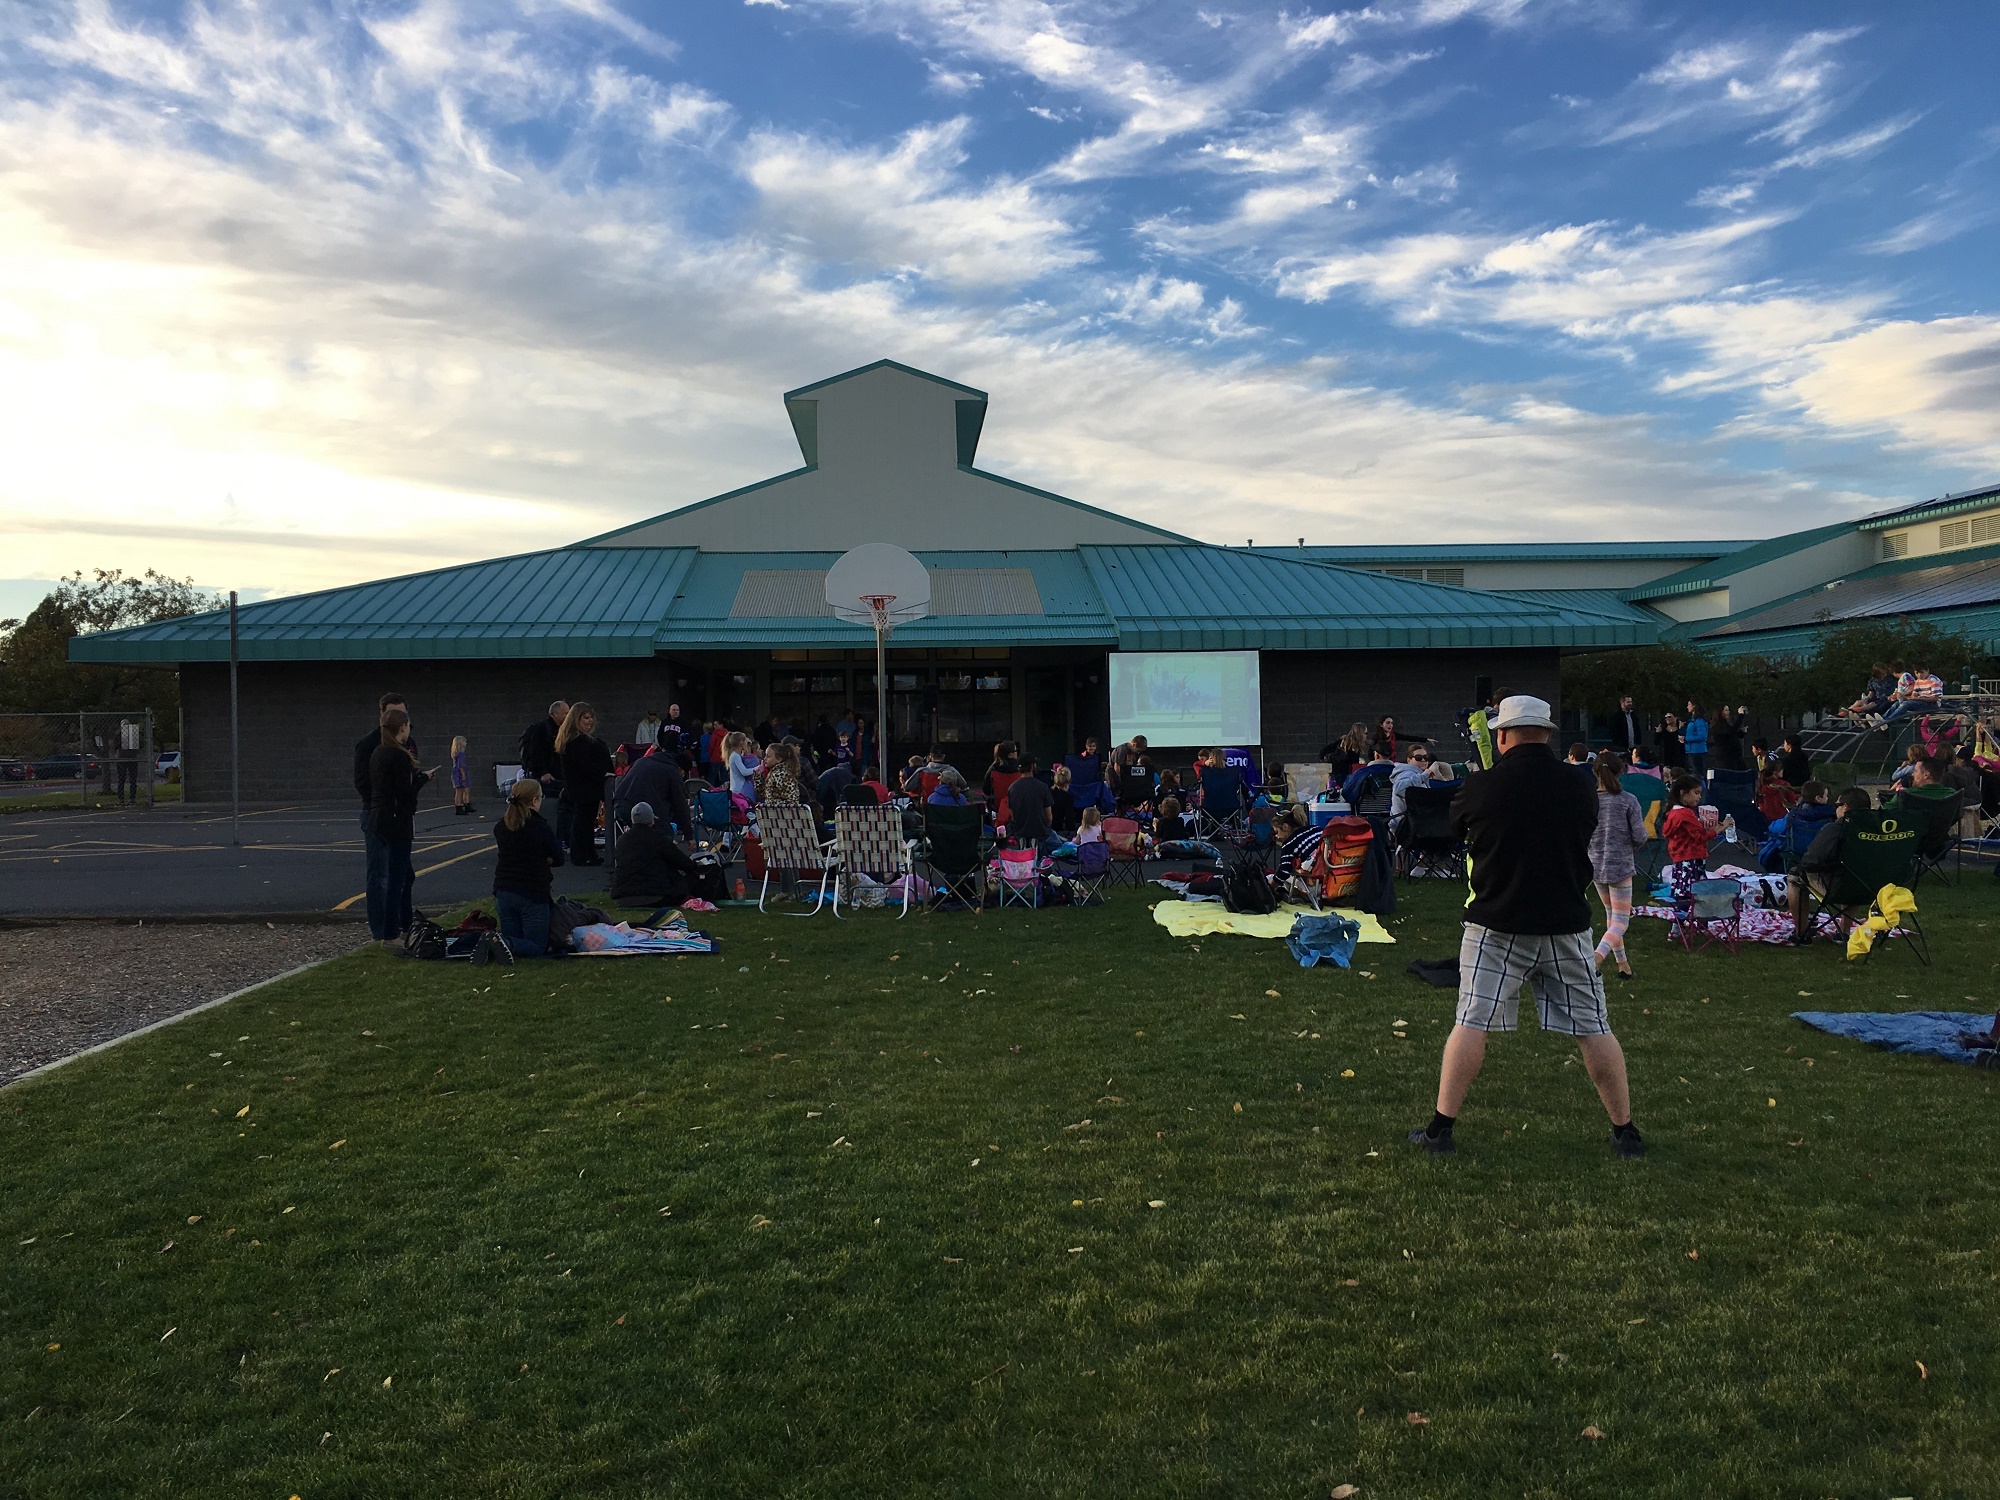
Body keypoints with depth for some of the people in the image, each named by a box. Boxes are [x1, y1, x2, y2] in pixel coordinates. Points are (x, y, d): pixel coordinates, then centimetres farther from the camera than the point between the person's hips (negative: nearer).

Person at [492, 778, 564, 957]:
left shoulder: (500, 827, 5)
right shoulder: (540, 827, -13)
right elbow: (558, 858, -3)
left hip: (504, 892, 6)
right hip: (532, 894, -6)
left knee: (512, 939, 17)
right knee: (537, 947, 2)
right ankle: (503, 943, -25)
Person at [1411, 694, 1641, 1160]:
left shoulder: (1482, 786, -9)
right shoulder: (1579, 788, -1)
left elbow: (1455, 822, 11)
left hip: (1497, 926, -2)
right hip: (1566, 925, 2)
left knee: (1471, 1024, 3)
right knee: (1592, 1029, 10)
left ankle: (1440, 1127, 6)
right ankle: (1625, 1132, 19)